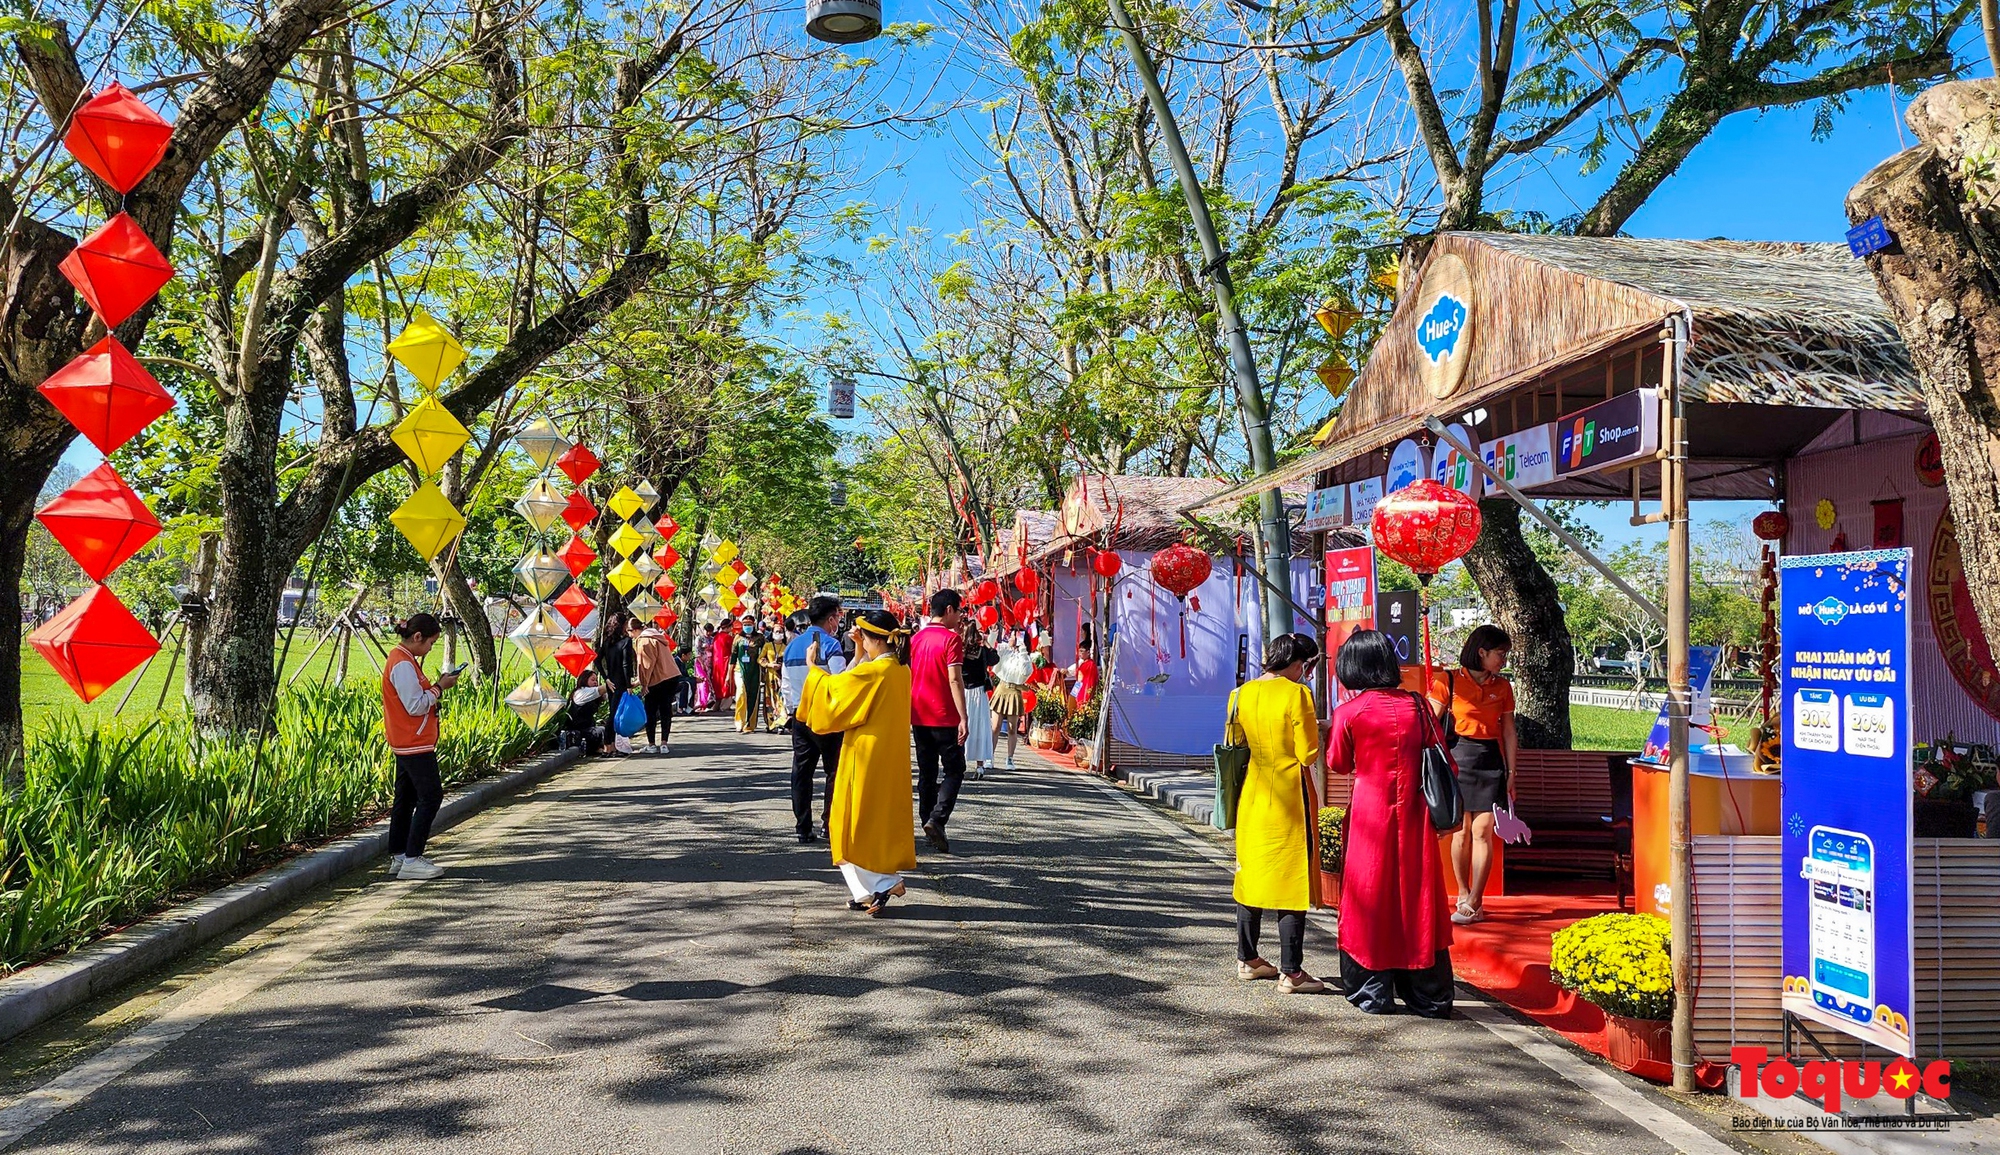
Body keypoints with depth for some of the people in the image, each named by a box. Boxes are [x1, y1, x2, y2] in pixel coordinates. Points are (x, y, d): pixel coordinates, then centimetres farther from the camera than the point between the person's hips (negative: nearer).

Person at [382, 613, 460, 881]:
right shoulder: (403, 665, -18)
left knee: (406, 797, 14)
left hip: (406, 744, 11)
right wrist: (439, 687, -11)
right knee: (431, 796, -8)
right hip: (414, 743, -11)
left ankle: (398, 858, 20)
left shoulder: (403, 659, 14)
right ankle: (411, 861, -6)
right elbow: (416, 706, -21)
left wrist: (437, 685, 7)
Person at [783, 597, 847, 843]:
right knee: (834, 770, 6)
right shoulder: (830, 644, -11)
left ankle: (803, 827, 9)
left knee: (801, 771, 8)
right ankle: (829, 821, 3)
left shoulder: (793, 645, 10)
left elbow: (785, 685, 14)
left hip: (799, 717, 6)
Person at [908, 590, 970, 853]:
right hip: (945, 718, -6)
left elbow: (908, 678, 12)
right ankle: (936, 819, -14)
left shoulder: (916, 638, 8)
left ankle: (929, 824, 13)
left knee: (926, 774, 12)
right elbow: (954, 679, -17)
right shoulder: (951, 638, -11)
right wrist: (963, 717, -17)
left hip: (919, 718, 6)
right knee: (954, 771, 3)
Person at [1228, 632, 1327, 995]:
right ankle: (1291, 972, 1)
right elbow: (1308, 755, -14)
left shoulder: (1241, 694, 5)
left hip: (1252, 796, 6)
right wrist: (1315, 730, 5)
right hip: (1289, 798, -6)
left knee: (1251, 874, 16)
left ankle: (1247, 959, 25)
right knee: (1292, 881, -1)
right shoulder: (1297, 693, -13)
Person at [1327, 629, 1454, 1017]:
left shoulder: (1349, 712, -9)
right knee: (1417, 896, 10)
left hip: (1370, 815, -2)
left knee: (1370, 897, 8)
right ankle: (1429, 995, 16)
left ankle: (1373, 994, 13)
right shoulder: (1416, 705, -1)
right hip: (1413, 815, 3)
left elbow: (1337, 764, 4)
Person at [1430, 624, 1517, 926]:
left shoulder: (1503, 687, 9)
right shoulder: (1449, 680, -2)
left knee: (1482, 830, -6)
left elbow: (1508, 731, 11)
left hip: (1490, 760, 2)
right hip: (1457, 757, -2)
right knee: (1460, 830, 3)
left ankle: (1473, 903, -2)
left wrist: (1512, 773, 8)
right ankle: (1464, 895, 15)